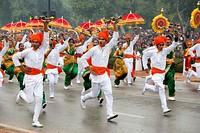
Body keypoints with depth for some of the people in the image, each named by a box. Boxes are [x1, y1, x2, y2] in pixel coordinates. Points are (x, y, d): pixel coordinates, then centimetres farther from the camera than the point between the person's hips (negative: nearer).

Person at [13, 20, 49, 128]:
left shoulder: (42, 49, 0)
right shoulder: (27, 51, -8)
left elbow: (46, 38, -9)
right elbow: (15, 57, 0)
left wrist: (45, 24, -18)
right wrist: (22, 68, -3)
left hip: (39, 77, 3)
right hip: (30, 77, -3)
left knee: (39, 99, -2)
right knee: (30, 100, 1)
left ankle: (35, 121, 6)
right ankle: (21, 94, 37)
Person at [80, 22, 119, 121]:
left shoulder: (108, 47, 6)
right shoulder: (94, 49, -4)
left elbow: (115, 38, -1)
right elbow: (83, 58, -1)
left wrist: (114, 25, -11)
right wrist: (89, 69, -8)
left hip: (104, 74, 3)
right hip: (95, 74, -3)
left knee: (109, 93, -8)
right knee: (94, 94, 7)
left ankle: (110, 114, -10)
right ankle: (83, 98, 40)